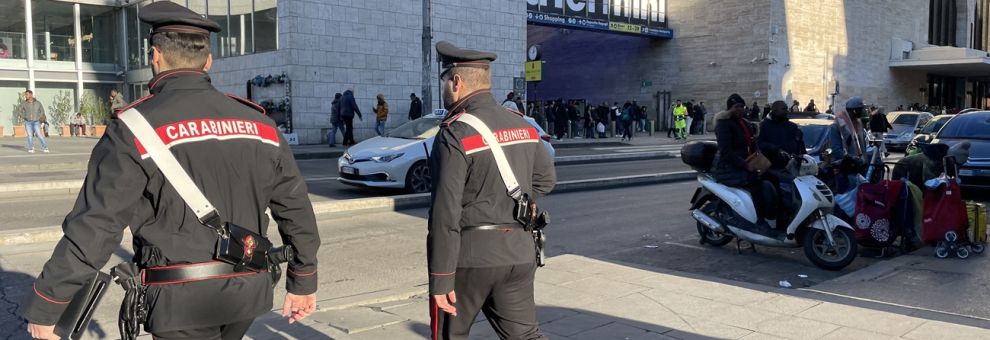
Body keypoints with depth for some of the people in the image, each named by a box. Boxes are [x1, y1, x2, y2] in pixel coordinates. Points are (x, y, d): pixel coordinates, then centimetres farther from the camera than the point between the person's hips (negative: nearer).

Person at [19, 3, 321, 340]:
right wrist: (303, 281, 17)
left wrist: (44, 307, -3)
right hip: (248, 292, 5)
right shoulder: (258, 123, 4)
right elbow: (296, 207, 7)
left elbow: (95, 227, -13)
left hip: (182, 300, -5)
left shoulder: (136, 128, -10)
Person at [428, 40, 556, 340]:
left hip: (470, 254, -6)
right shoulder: (522, 125, 6)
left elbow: (445, 213, -19)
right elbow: (545, 180, 17)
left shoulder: (456, 134, -16)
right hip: (519, 252, 6)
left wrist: (441, 279, -16)